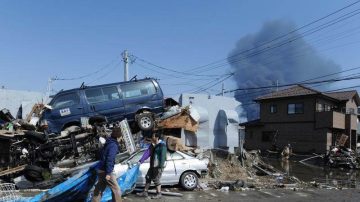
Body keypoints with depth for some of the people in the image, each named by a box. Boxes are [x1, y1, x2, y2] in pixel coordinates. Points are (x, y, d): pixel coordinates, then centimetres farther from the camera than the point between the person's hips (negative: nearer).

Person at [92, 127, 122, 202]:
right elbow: (110, 159, -24)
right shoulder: (113, 145, -16)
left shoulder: (108, 143, 11)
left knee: (99, 189, 17)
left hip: (101, 170, 9)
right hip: (106, 171, -9)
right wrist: (108, 173, -25)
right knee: (116, 190, 0)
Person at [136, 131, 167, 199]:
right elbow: (147, 152, 8)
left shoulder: (162, 145, -17)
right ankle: (145, 192, 24)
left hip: (158, 166, -9)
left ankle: (159, 194, 14)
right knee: (148, 177, 13)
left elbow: (163, 156, -21)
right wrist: (141, 161, 3)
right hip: (152, 165, 9)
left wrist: (161, 166, -23)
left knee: (156, 180, -1)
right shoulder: (152, 144, 8)